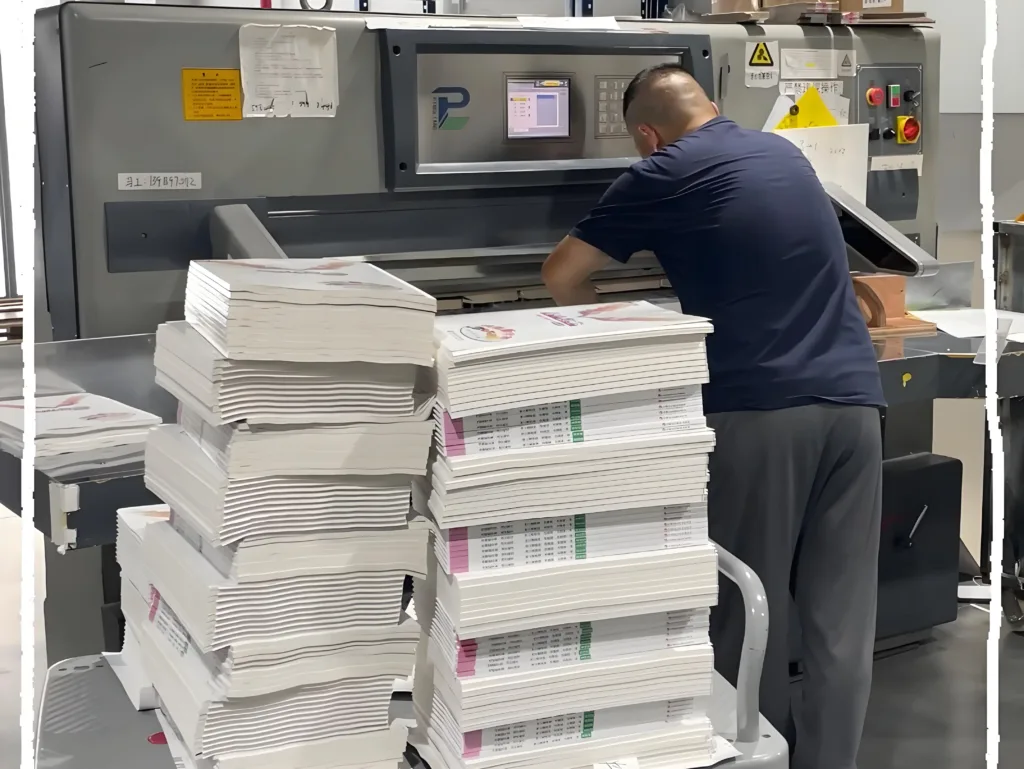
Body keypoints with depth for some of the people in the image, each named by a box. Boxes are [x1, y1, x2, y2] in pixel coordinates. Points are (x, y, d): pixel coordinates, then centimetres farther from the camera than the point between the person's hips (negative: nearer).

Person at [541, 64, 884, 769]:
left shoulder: (665, 173, 1)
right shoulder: (785, 153, 20)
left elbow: (561, 277, 5)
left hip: (759, 409, -5)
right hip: (852, 399, 6)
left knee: (750, 606, 9)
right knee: (841, 613, 8)